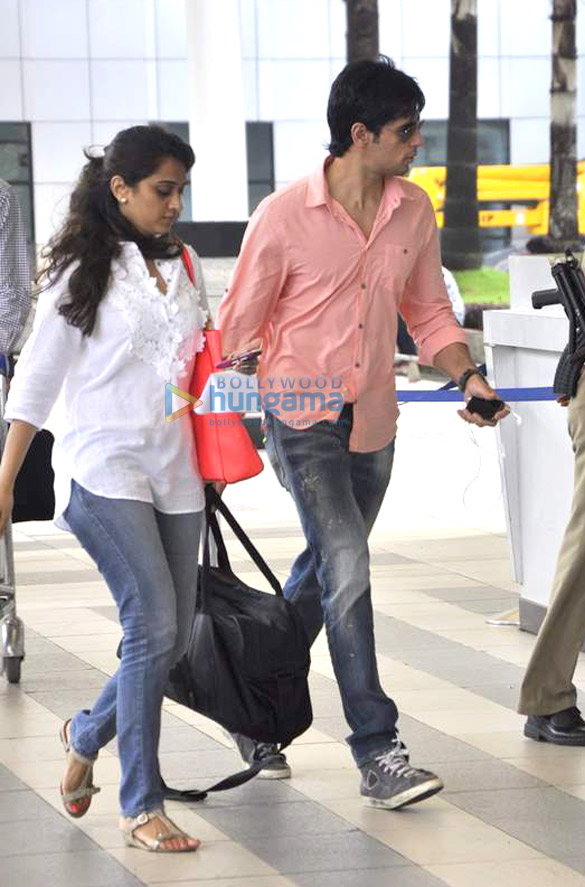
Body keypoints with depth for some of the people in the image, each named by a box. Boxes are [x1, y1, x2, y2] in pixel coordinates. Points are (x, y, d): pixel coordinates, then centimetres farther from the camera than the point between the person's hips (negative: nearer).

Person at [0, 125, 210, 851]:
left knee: (172, 636, 7)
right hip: (105, 467, -6)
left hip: (173, 467, 6)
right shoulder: (81, 272, -3)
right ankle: (141, 806, -9)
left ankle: (87, 733, 35)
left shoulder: (182, 265, 14)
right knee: (154, 625, -16)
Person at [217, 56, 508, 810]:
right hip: (304, 415, -6)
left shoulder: (414, 211, 3)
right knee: (347, 570, -15)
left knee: (321, 576, 15)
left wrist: (467, 376, -2)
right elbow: (240, 323, -4)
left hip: (374, 421, 6)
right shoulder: (285, 215, -12)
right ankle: (377, 753, -13)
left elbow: (428, 310, 14)